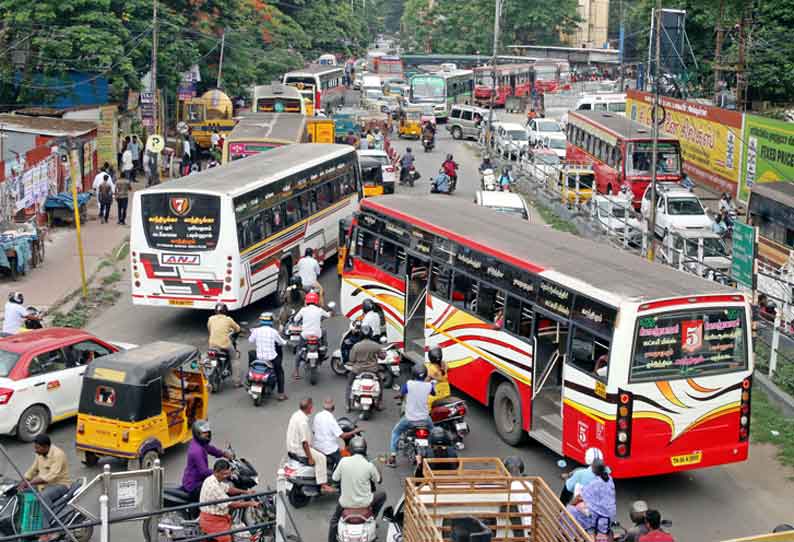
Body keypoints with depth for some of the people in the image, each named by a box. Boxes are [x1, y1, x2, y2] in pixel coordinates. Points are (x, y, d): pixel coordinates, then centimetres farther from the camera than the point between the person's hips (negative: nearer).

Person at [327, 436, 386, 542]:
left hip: (346, 502, 2)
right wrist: (375, 469, 20)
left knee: (334, 519, 30)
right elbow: (378, 480, 1)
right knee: (382, 495, 28)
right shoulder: (369, 465, -16)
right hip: (364, 502, -2)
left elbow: (335, 478, 1)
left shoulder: (343, 461, -13)